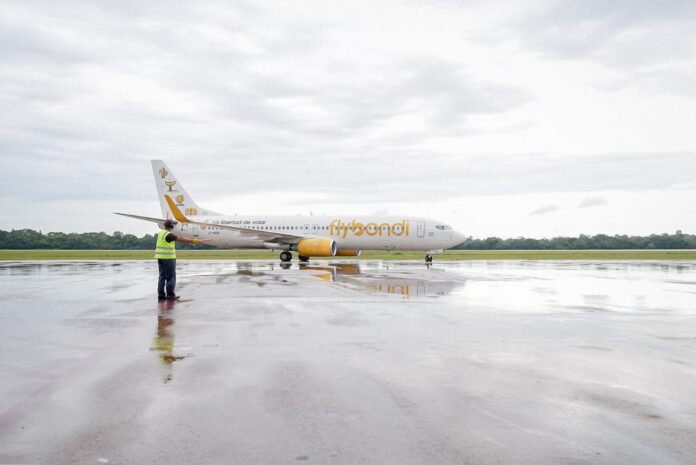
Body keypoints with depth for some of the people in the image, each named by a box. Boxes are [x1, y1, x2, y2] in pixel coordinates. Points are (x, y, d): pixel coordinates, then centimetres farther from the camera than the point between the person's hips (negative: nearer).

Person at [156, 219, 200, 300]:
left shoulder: (161, 232, 11)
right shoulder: (168, 234, -17)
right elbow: (180, 239, -20)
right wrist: (192, 241, -20)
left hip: (160, 257, 9)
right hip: (168, 257, -9)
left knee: (162, 276, 10)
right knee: (171, 277, -3)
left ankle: (161, 295, 10)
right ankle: (170, 295, -1)